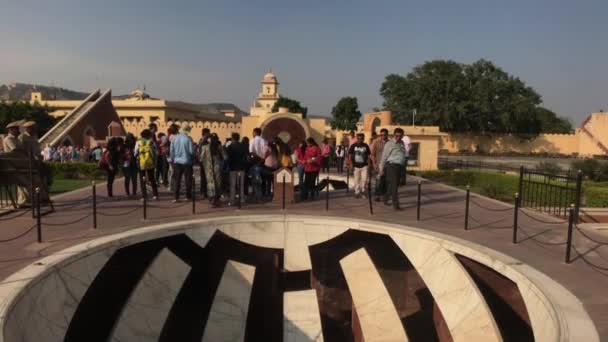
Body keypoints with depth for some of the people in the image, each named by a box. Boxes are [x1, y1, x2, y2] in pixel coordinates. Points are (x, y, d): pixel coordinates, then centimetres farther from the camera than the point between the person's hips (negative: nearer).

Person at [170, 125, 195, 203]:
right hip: (186, 161, -3)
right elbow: (191, 151, -12)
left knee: (177, 180, 8)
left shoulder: (175, 139, 0)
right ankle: (188, 196, 13)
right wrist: (193, 159, 5)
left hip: (177, 162, 4)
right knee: (188, 180, 9)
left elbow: (171, 150, 4)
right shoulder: (188, 139, -13)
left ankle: (176, 197, 5)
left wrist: (172, 159, 15)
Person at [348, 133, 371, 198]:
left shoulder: (366, 146, 2)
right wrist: (351, 165, -6)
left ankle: (363, 191, 16)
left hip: (364, 166, 1)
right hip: (356, 166, -1)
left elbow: (368, 156, 8)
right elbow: (350, 156, 0)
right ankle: (357, 192, 15)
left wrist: (368, 164, 0)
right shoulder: (353, 146, -2)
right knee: (357, 180, 4)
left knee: (364, 179, -5)